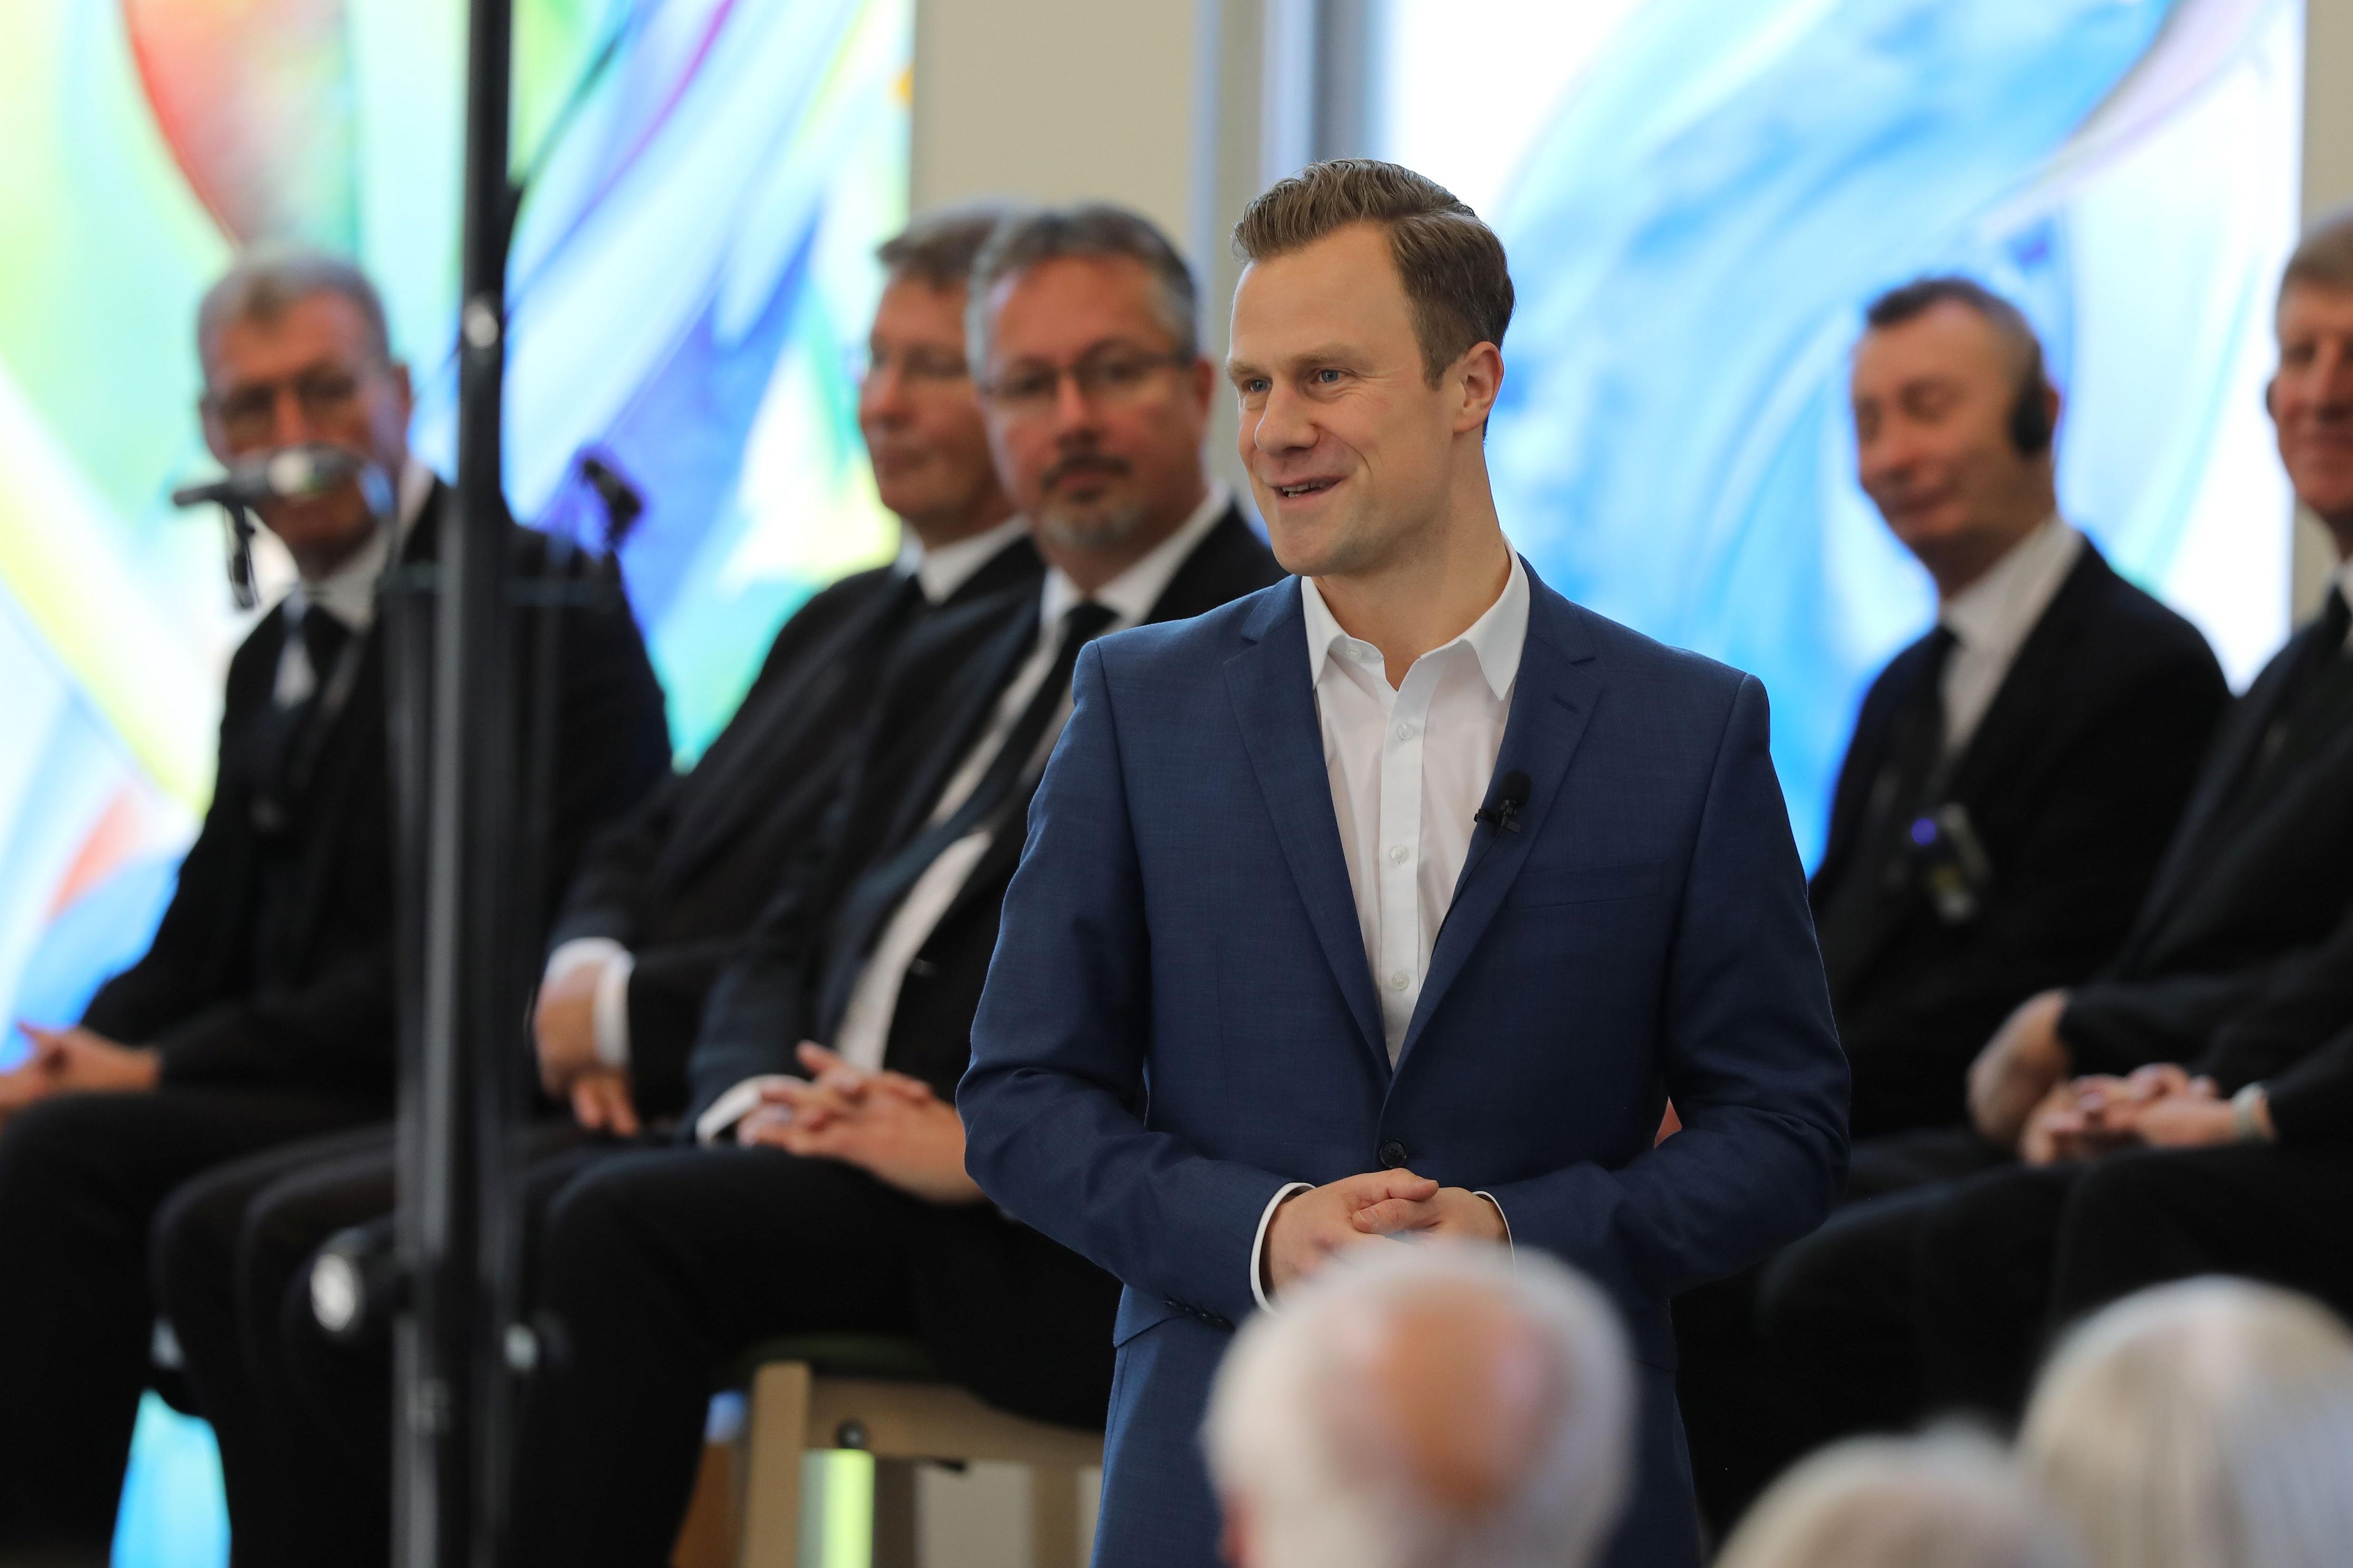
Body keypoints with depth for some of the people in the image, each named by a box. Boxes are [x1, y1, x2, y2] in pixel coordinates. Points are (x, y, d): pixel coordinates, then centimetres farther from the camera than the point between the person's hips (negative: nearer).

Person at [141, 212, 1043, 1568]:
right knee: (216, 1230, -2)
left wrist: (631, 1010, -10)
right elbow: (646, 846, 21)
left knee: (315, 1242, -22)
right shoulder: (849, 619, 22)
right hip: (628, 1099, 10)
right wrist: (586, 968, -1)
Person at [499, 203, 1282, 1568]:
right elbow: (791, 947, 23)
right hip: (835, 1137, 8)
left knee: (623, 1227, -29)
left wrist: (994, 1146, -20)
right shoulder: (955, 677, 28)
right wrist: (765, 1098, 0)